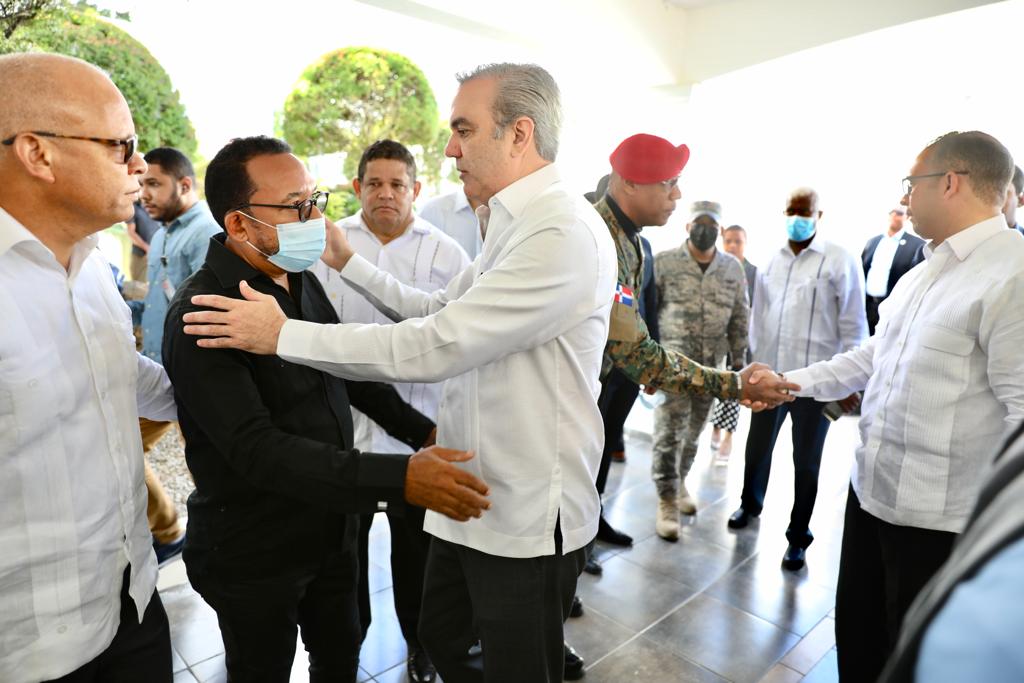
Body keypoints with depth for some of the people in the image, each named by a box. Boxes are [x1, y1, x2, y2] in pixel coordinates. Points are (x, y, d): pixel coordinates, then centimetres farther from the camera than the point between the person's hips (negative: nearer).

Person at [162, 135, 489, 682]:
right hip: (253, 552, -6)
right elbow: (257, 450, -30)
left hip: (332, 528, 6)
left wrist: (425, 432, 3)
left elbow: (348, 372, 11)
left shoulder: (303, 281, 1)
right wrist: (399, 479, -38)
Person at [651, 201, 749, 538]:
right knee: (669, 432, -5)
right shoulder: (664, 262, -4)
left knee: (693, 431, 15)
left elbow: (740, 318, 12)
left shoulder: (733, 268, 7)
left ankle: (680, 482, 34)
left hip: (711, 364, 4)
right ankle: (667, 500, 7)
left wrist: (738, 360, 9)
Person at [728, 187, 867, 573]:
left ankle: (798, 536, 26)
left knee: (806, 462, 9)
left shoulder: (840, 261, -4)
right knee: (757, 448, 15)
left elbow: (853, 324, -4)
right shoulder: (769, 261, 8)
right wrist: (754, 363, 14)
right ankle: (750, 503, 42)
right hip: (769, 374, 4)